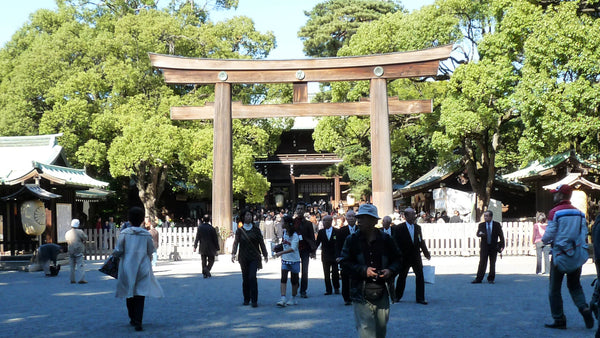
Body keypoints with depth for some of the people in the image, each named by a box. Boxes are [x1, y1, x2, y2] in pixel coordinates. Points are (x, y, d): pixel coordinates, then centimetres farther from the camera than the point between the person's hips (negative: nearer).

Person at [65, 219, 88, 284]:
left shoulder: (67, 233, 5)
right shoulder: (79, 232, -11)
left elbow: (68, 241, 14)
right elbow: (85, 238, -1)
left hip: (71, 251, 5)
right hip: (78, 251, -5)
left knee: (72, 266, 13)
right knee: (80, 265, -5)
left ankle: (72, 280, 15)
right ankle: (81, 279, -13)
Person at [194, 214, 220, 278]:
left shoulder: (200, 227, -3)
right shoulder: (212, 228, -10)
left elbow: (197, 238, -2)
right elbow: (215, 239, -6)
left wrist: (195, 246, 6)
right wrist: (217, 249, 0)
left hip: (202, 248, 2)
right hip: (210, 248, -2)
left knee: (204, 261, 11)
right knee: (211, 260, 10)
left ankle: (204, 273, 2)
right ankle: (207, 269, -14)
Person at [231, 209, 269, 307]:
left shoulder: (256, 229, 5)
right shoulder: (239, 231, 4)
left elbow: (261, 243, 9)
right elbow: (236, 242, -4)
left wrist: (265, 255, 10)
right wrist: (233, 253, -19)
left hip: (254, 257, -1)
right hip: (244, 258, 1)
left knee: (252, 277, -14)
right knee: (245, 278, 5)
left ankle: (254, 300, -10)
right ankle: (246, 299, 20)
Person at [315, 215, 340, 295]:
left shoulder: (336, 231, -3)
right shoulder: (321, 232, 5)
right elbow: (317, 243, 6)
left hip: (335, 256, -2)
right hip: (325, 256, 2)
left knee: (335, 273, 1)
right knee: (326, 274, 3)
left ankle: (336, 288, 19)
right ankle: (328, 290, 10)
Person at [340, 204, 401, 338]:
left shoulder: (386, 240, 5)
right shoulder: (352, 240, 1)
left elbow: (397, 259, 15)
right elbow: (344, 262, -1)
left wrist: (390, 270, -6)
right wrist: (363, 270, -14)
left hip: (382, 293, 2)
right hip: (361, 294, -2)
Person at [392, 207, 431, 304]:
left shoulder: (418, 227, 6)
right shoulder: (399, 228, -7)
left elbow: (421, 241, 13)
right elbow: (396, 243, -7)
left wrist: (426, 253, 13)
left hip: (416, 257, 3)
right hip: (404, 257, -3)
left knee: (420, 276, -2)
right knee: (402, 277, 9)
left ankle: (420, 298, 5)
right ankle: (397, 296, 25)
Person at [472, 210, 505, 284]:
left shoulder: (497, 225, 2)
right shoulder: (481, 225, 5)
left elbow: (501, 235, 4)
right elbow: (478, 234, -7)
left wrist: (502, 246, -2)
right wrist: (480, 234, -31)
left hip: (493, 247, 0)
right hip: (484, 246, 0)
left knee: (492, 263, 4)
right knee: (482, 262, -5)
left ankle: (491, 278, 14)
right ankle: (479, 278, -3)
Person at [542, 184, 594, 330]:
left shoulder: (555, 212, -9)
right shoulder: (579, 213, 6)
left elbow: (549, 235, -11)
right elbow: (584, 234, 8)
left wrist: (544, 240, 11)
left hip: (560, 255, -5)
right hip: (577, 256, 5)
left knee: (554, 288, 5)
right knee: (575, 285, 19)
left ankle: (559, 320, 5)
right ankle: (584, 309, -5)